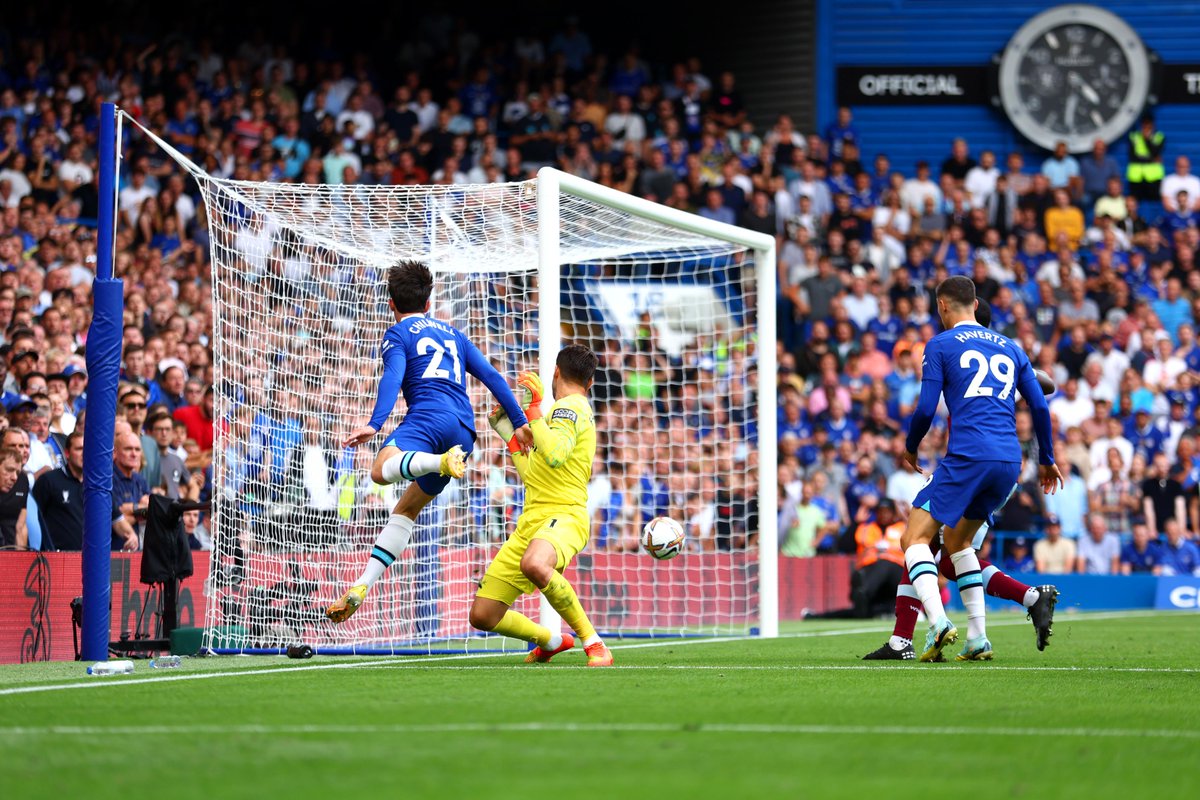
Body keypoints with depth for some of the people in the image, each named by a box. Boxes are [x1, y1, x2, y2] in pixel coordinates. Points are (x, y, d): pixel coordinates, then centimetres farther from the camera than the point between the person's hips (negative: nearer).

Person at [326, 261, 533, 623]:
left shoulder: (398, 334, 12)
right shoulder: (452, 333, 31)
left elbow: (393, 377, -8)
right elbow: (492, 376, 25)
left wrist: (374, 423, -20)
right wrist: (519, 423, 26)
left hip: (429, 416, -7)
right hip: (464, 430, 7)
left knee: (383, 469, -33)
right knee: (406, 508, 16)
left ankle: (445, 462, -57)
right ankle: (360, 588, 10)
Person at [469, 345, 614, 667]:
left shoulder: (570, 406, -3)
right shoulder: (575, 410, 27)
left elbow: (554, 456, -23)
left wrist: (534, 408, -16)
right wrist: (509, 435, 40)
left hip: (563, 516, -9)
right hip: (531, 520, 9)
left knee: (534, 564, -44)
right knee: (482, 615, 3)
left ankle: (593, 642, -28)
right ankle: (552, 641, 28)